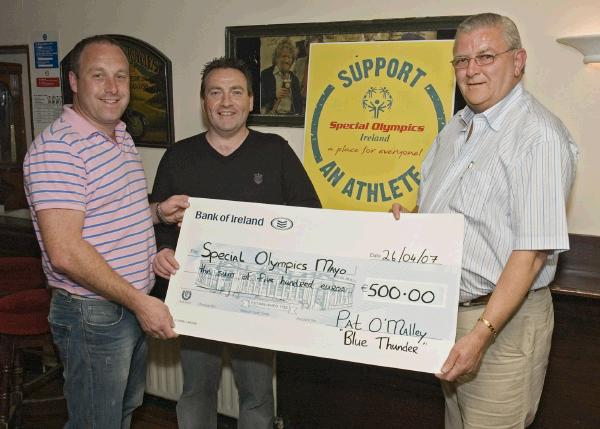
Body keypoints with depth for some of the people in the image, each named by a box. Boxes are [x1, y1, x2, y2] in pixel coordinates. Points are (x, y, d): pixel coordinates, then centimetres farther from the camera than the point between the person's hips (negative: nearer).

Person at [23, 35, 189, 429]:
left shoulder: (122, 137, 9)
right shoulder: (56, 148, -21)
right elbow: (65, 253, -28)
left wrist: (158, 212, 3)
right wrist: (138, 301, -24)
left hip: (135, 306, 9)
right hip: (92, 314, -9)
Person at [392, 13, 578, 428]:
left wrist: (482, 332, -25)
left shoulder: (539, 136, -16)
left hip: (503, 317, -7)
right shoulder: (455, 129, 10)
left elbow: (532, 252, -22)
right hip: (444, 309, 8)